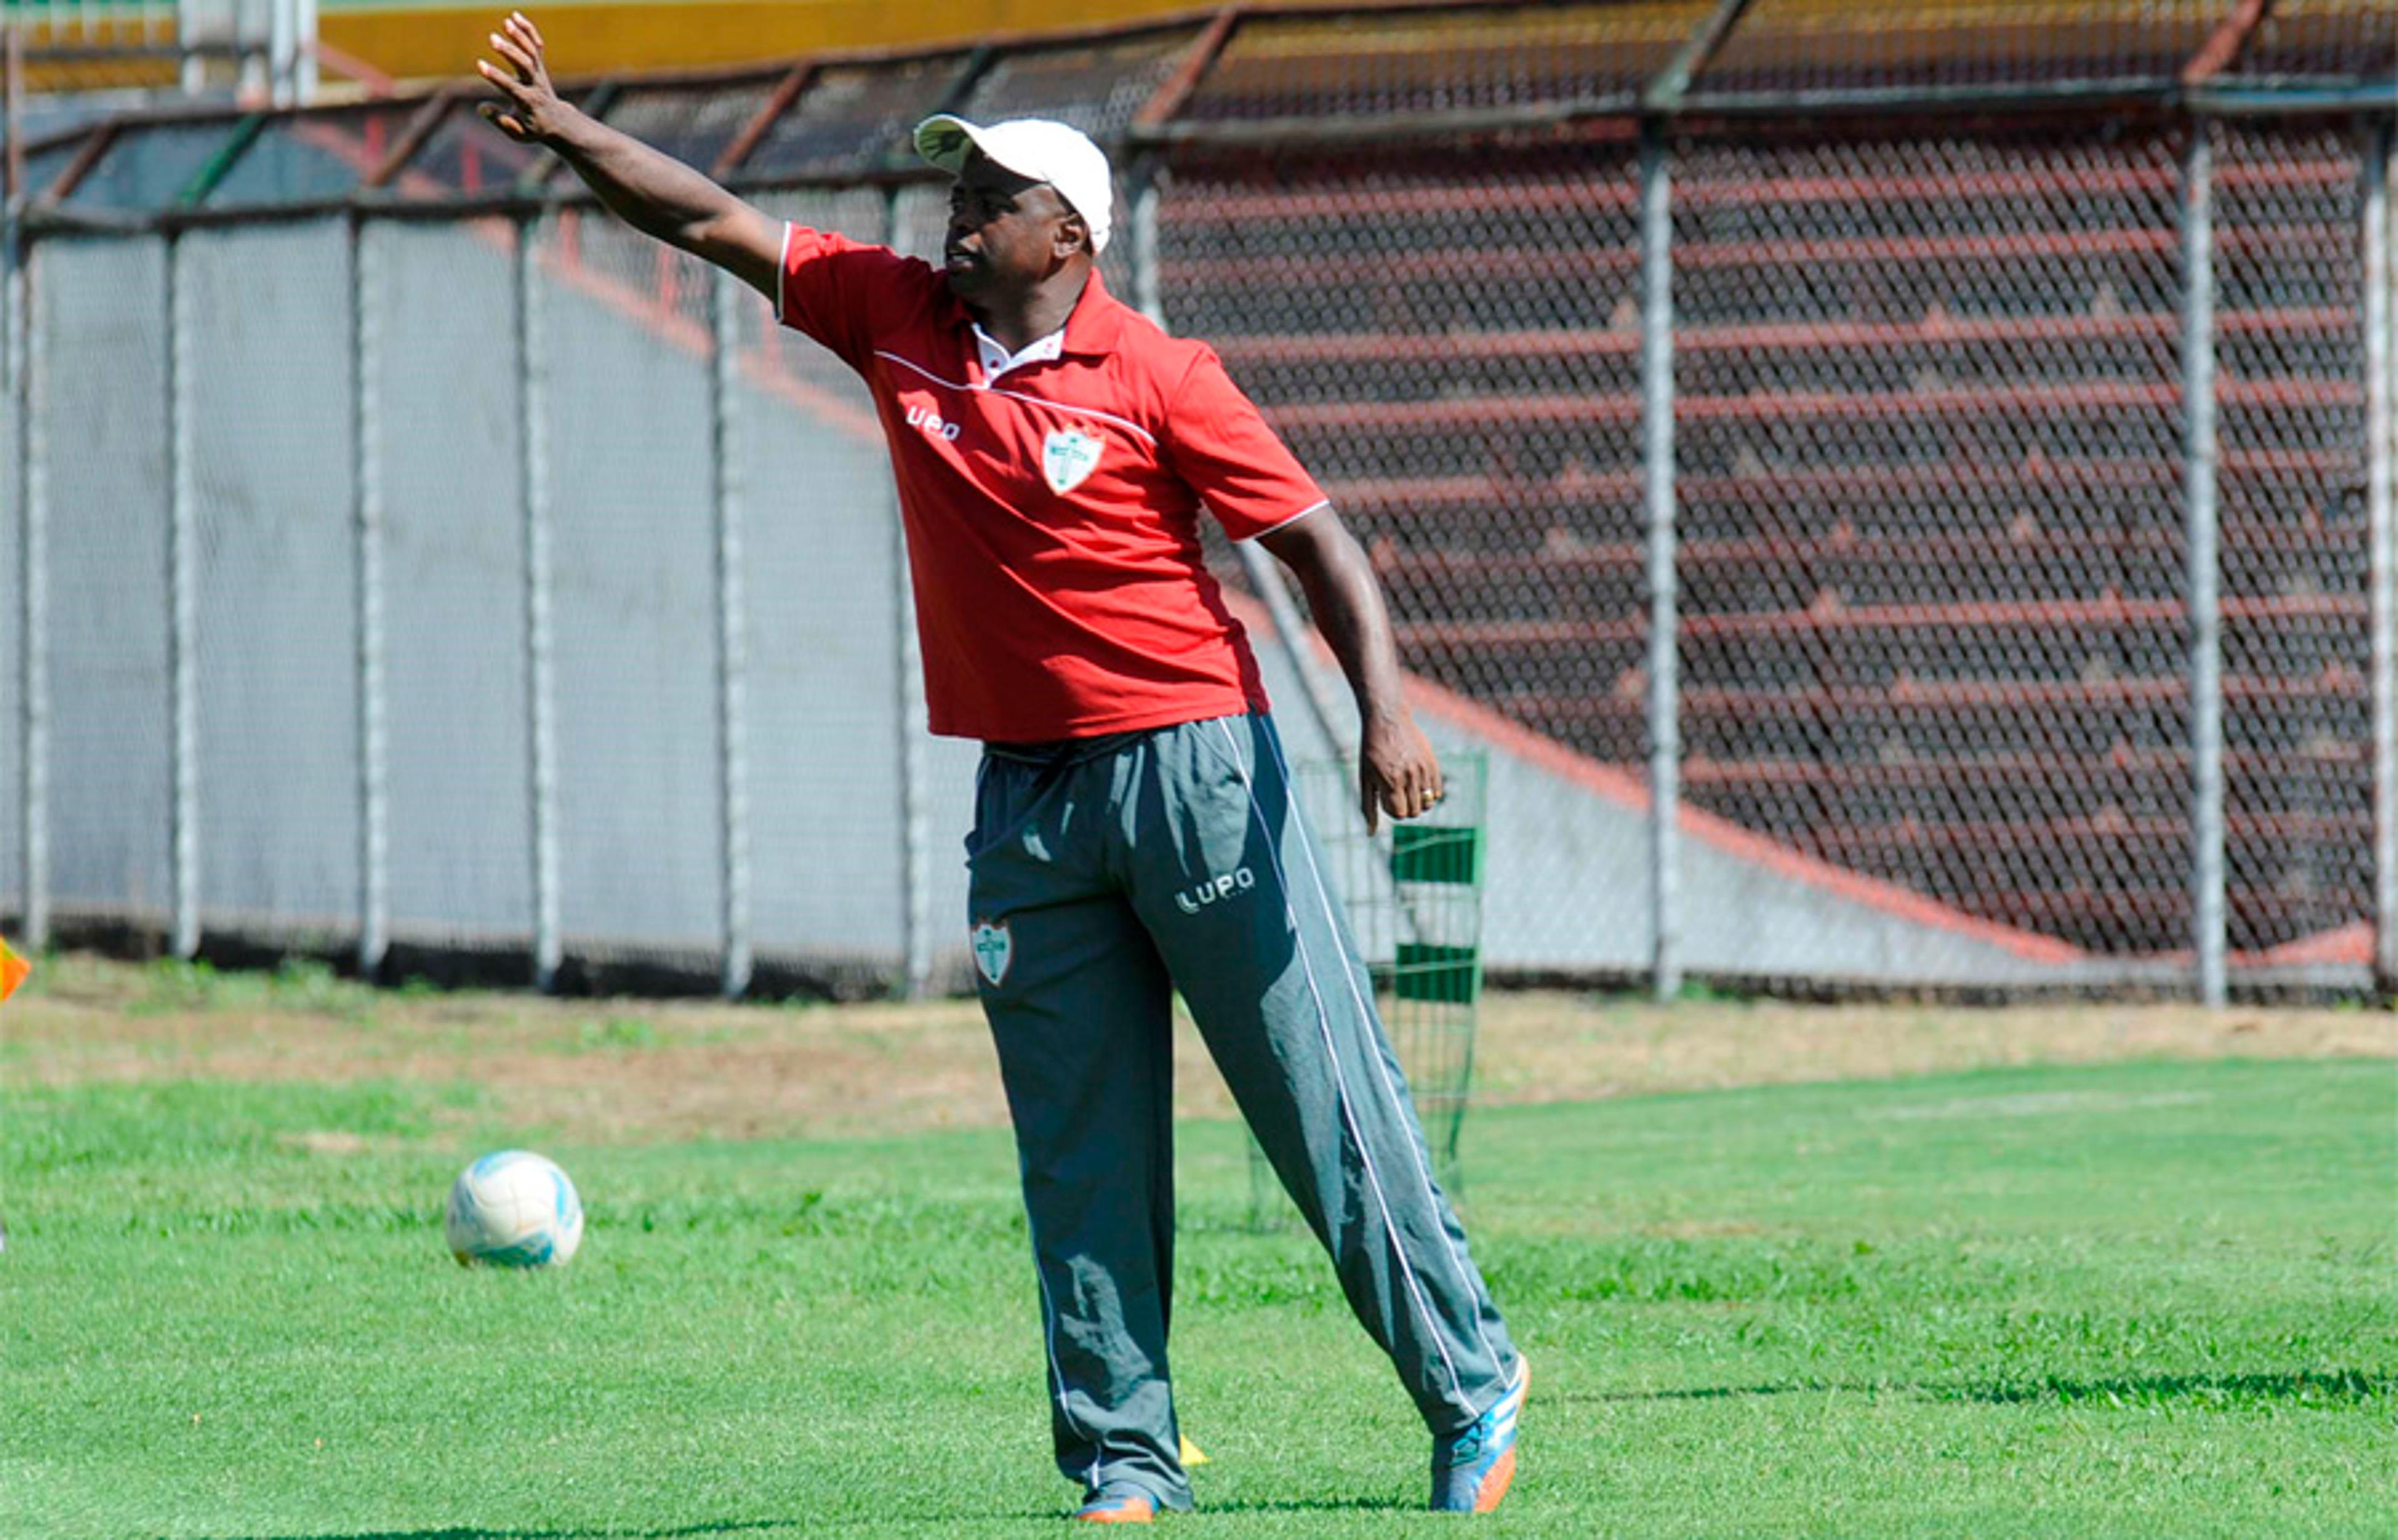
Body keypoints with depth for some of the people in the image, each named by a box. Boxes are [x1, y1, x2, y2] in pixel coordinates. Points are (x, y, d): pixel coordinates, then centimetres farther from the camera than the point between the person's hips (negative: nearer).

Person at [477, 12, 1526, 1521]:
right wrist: (560, 130, 1)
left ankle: (1469, 1382, 7)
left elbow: (1320, 543, -8)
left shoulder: (1156, 376, -8)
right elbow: (715, 221, 10)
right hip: (1026, 798, 5)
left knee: (1329, 1104, -3)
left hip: (1195, 770, -5)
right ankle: (1124, 1459, 7)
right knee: (1081, 1153, 4)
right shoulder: (898, 318, 7)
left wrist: (1387, 711, -21)